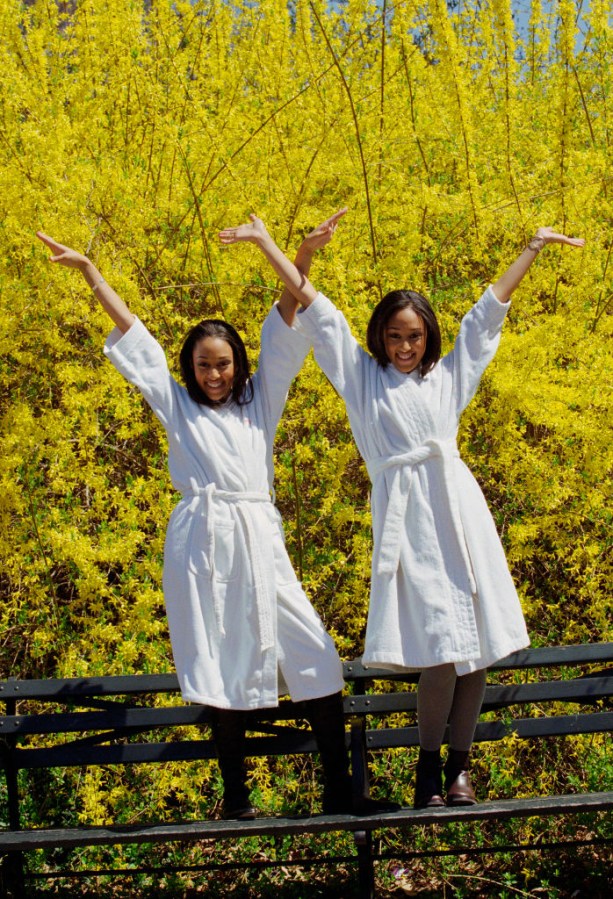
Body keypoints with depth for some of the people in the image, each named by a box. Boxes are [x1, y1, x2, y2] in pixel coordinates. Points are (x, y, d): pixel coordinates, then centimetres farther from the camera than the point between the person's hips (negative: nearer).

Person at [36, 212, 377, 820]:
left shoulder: (259, 401, 15)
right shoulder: (176, 405, 12)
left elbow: (282, 331, 7)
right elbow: (131, 334, 12)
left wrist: (303, 258, -1)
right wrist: (88, 271, 13)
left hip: (257, 538, 2)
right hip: (200, 542, -1)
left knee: (311, 652, -4)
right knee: (221, 667, 1)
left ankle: (338, 787, 4)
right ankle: (236, 798, 11)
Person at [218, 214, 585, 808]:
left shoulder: (448, 376, 19)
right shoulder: (362, 377, 15)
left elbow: (488, 310, 24)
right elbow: (312, 306, 14)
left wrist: (533, 247, 28)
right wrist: (265, 243, 15)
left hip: (459, 508, 3)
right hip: (405, 516, -3)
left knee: (477, 646, -1)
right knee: (441, 648, -11)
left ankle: (459, 765, 13)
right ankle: (428, 764, 8)